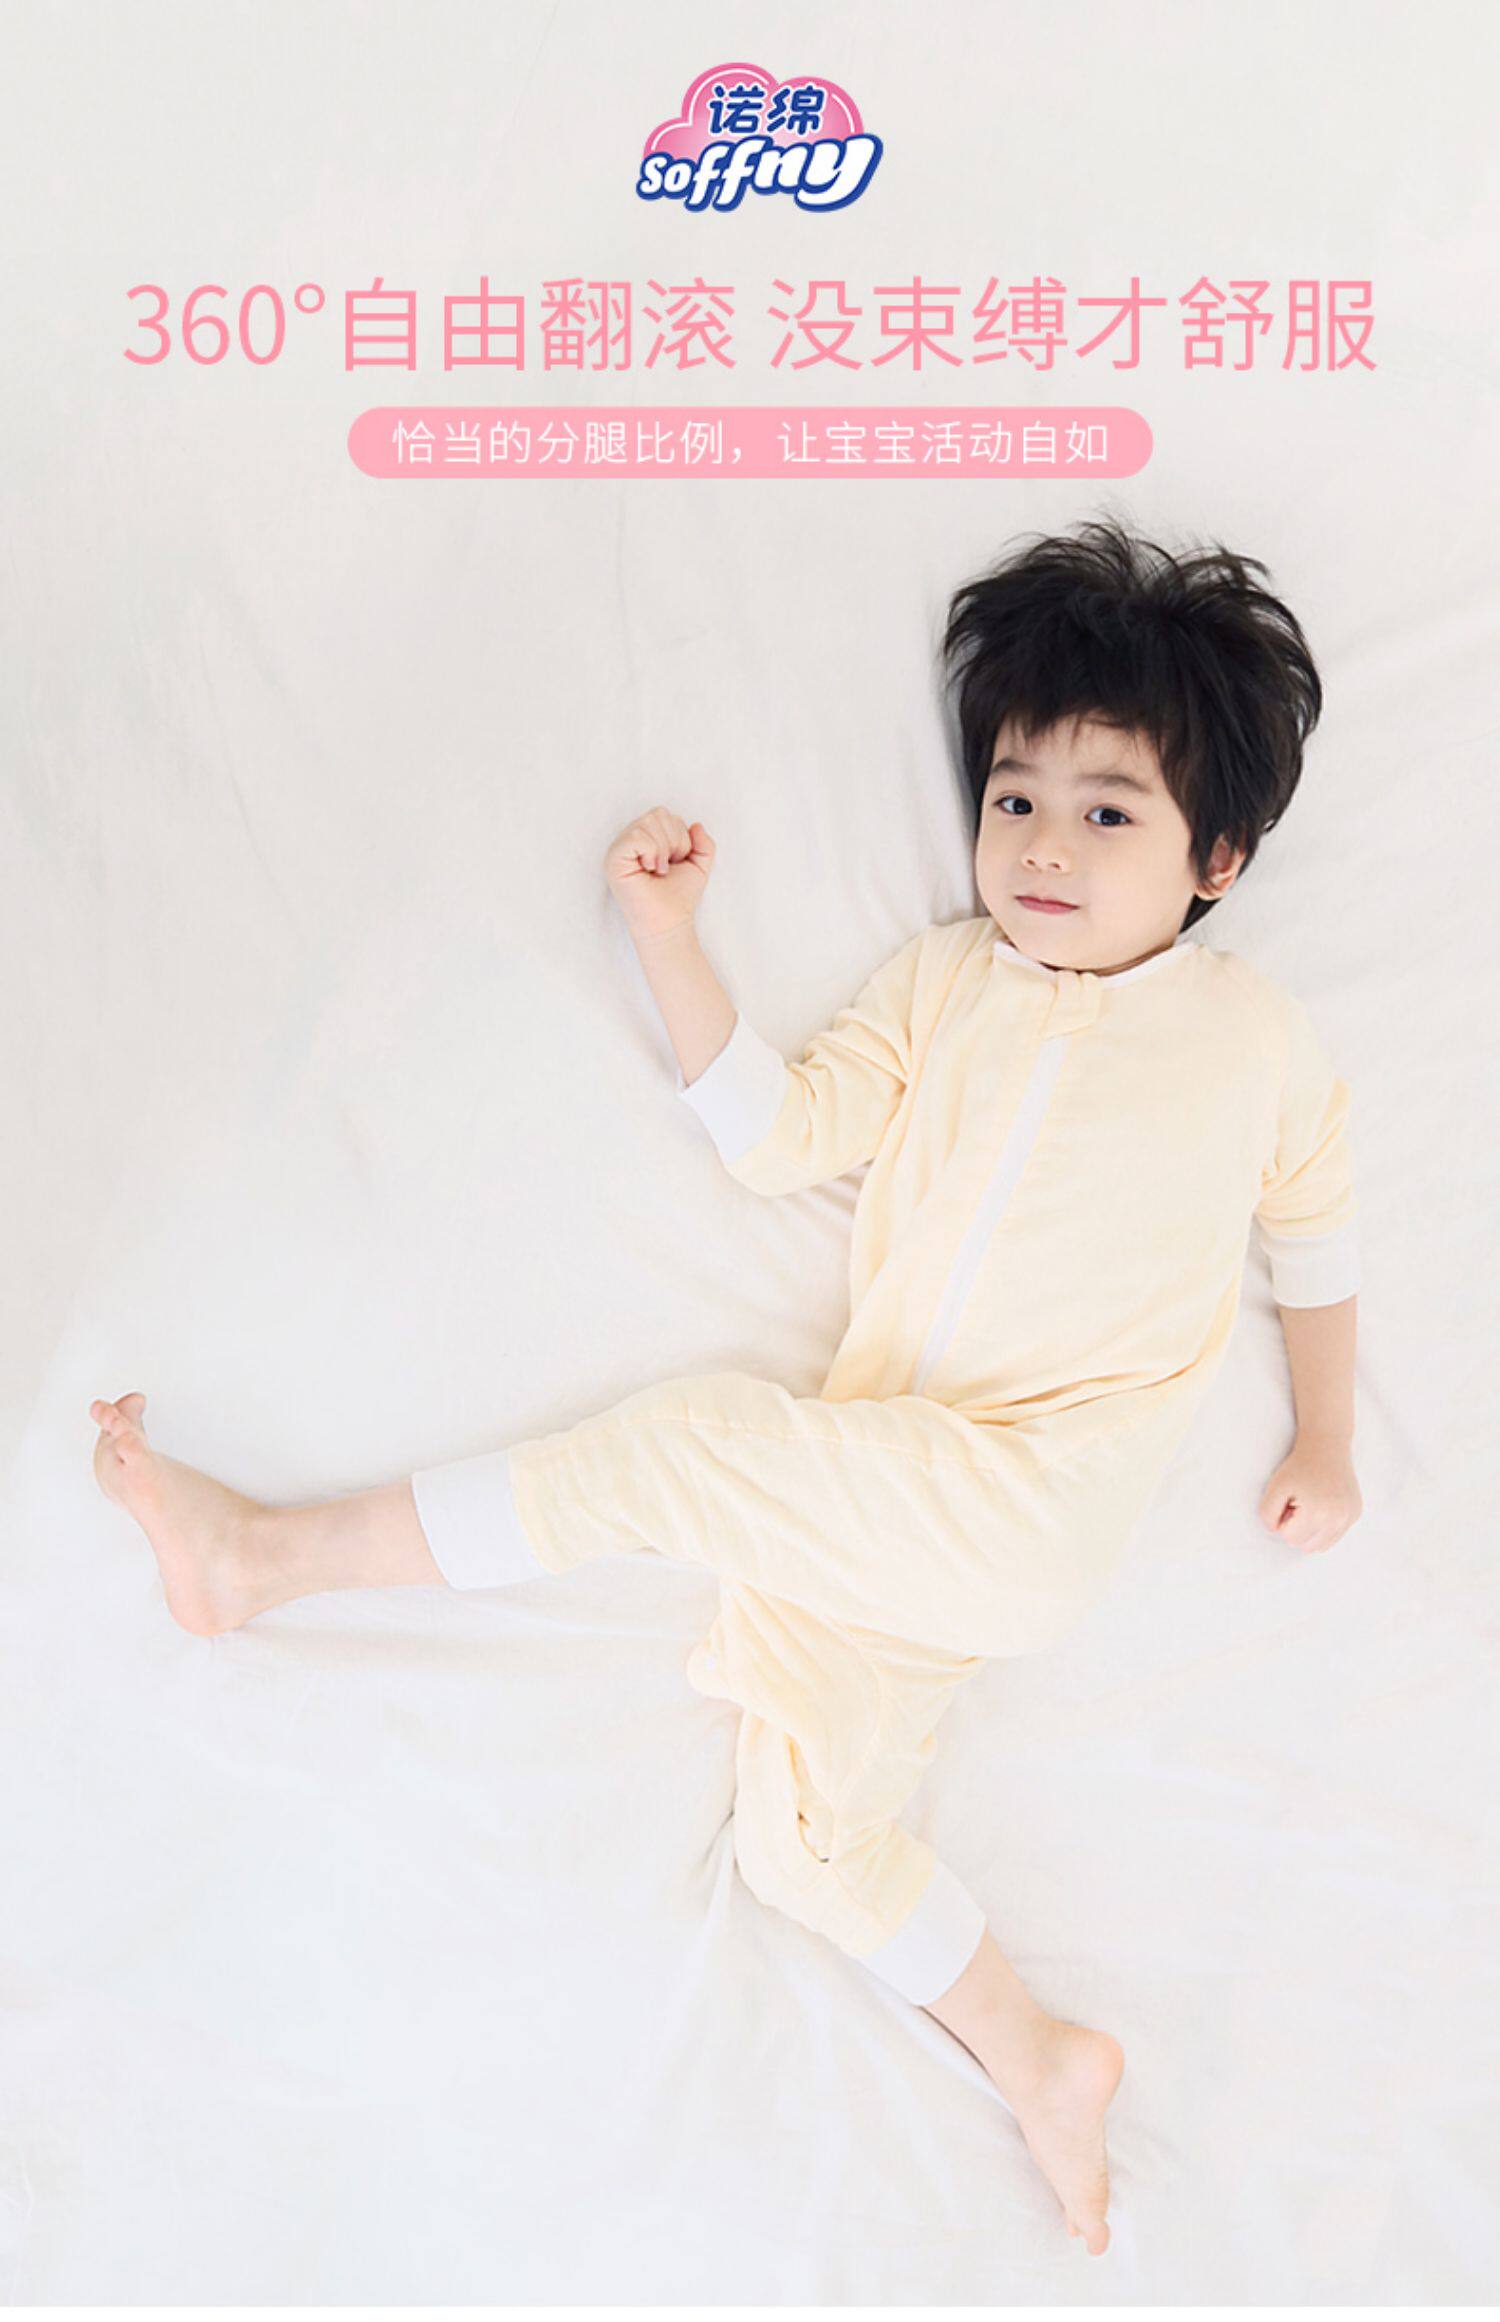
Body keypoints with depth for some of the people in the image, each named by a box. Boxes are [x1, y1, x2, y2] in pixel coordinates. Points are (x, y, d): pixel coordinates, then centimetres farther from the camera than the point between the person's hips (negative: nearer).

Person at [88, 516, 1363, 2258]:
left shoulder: (1253, 1028, 8)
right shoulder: (943, 975, 13)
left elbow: (1314, 1234, 19)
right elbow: (778, 1133, 7)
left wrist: (1323, 1444, 17)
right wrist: (667, 935, 2)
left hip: (1033, 1495, -4)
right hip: (871, 1503, 5)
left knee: (683, 1444, -20)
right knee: (795, 1835, -3)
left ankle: (277, 1549, -6)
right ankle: (1036, 2064, 11)